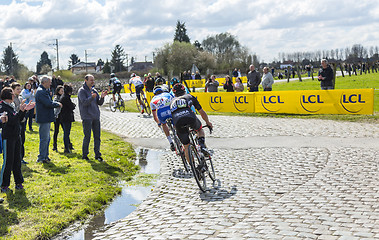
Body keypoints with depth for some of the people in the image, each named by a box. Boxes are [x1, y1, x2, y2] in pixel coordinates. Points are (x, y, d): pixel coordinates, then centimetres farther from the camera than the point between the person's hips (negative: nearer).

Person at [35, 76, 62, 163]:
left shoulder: (44, 91, 16)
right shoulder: (41, 91, -17)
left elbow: (49, 102, 15)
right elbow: (48, 103, -23)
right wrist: (58, 104, -8)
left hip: (47, 119, 11)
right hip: (44, 118, -11)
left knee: (47, 138, 16)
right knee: (44, 138, -6)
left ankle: (45, 156, 24)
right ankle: (41, 158, -1)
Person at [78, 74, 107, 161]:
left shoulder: (94, 90, 14)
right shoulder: (82, 91, -4)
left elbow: (100, 103, 10)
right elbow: (84, 102, -17)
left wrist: (102, 97, -10)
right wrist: (92, 97, -33)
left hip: (96, 116, 6)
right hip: (87, 117, -6)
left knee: (97, 136, 5)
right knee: (87, 137, -3)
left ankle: (97, 155, 13)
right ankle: (84, 155, 9)